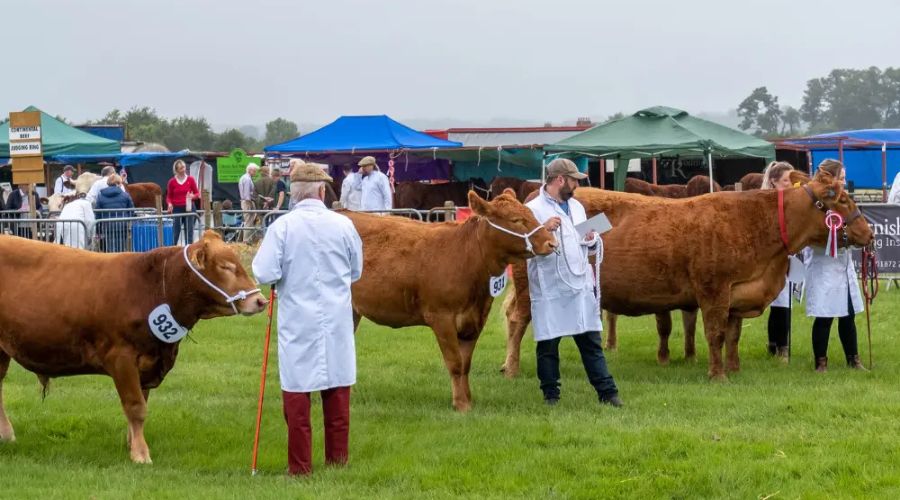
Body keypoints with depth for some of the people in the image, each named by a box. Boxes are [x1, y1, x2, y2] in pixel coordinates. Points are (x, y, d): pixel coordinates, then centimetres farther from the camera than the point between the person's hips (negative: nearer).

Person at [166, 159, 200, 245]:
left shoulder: (190, 179, 1)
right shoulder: (172, 181, 1)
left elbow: (197, 193, 7)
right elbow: (169, 196, 7)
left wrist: (193, 196, -15)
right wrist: (169, 203, -13)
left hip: (188, 208, 0)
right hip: (177, 209, 0)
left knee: (189, 231, 0)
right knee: (175, 231, 1)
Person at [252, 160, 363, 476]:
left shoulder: (282, 226, -11)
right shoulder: (343, 225, -4)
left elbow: (264, 274, -14)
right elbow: (356, 272, 9)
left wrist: (288, 275, 6)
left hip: (297, 322, -2)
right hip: (337, 320, 2)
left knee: (297, 393, 5)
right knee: (337, 394, 12)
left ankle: (300, 466, 8)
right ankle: (338, 460, 20)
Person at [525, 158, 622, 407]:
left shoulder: (576, 207, 15)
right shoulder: (533, 209, -7)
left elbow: (592, 245, 25)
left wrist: (592, 240, 3)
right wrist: (543, 230, -29)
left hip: (581, 287, 5)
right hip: (549, 291, -5)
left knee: (591, 341, 6)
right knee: (548, 345, 3)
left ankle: (607, 392, 7)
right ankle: (551, 395, 15)